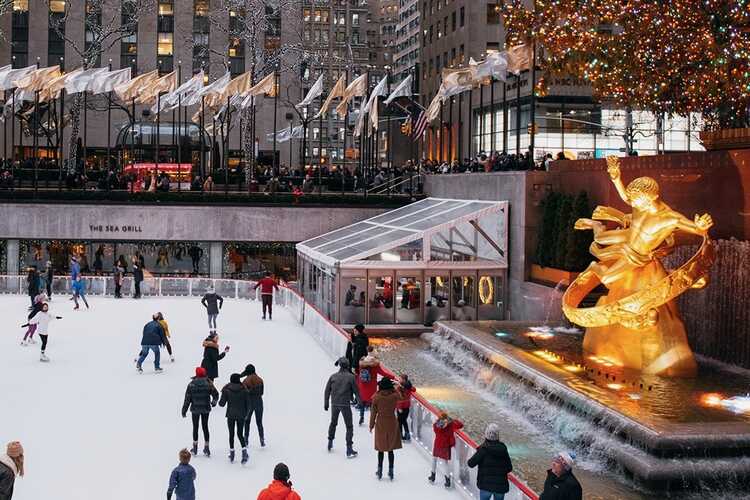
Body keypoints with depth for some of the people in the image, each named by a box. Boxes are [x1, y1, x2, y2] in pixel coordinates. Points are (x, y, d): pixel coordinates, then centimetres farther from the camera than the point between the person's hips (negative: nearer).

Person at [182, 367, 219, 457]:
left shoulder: (191, 384, -11)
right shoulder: (208, 383, -8)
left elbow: (187, 399, -8)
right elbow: (215, 394, -2)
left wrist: (184, 410, -1)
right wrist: (214, 401, 19)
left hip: (195, 409, -1)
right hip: (206, 409, 1)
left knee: (195, 427, 12)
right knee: (205, 427, 12)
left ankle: (195, 447, 16)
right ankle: (206, 448, 13)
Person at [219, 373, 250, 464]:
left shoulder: (226, 390, -7)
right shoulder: (244, 390, -4)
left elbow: (222, 404, -6)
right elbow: (248, 403, -1)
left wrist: (219, 402, 17)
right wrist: (245, 413, 13)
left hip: (230, 415, -1)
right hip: (241, 415, 1)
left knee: (231, 434, 12)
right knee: (240, 434, 10)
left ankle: (232, 453, 14)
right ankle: (244, 450, -11)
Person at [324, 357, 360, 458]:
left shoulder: (333, 376, 0)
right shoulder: (350, 377, -10)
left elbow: (327, 391, 5)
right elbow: (356, 390, -4)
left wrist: (326, 403, 17)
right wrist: (359, 400, 14)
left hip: (334, 404, 4)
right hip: (345, 404, -4)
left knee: (333, 423, 26)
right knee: (349, 427, 4)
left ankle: (330, 442, 33)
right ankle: (349, 449, -2)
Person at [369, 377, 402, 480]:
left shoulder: (376, 397, -14)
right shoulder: (395, 396, -13)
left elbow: (373, 412, -6)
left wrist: (371, 425, 6)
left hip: (380, 424, -1)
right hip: (392, 423, 1)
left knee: (381, 449, 13)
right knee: (390, 449, 10)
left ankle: (380, 471, 19)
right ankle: (391, 471, 15)